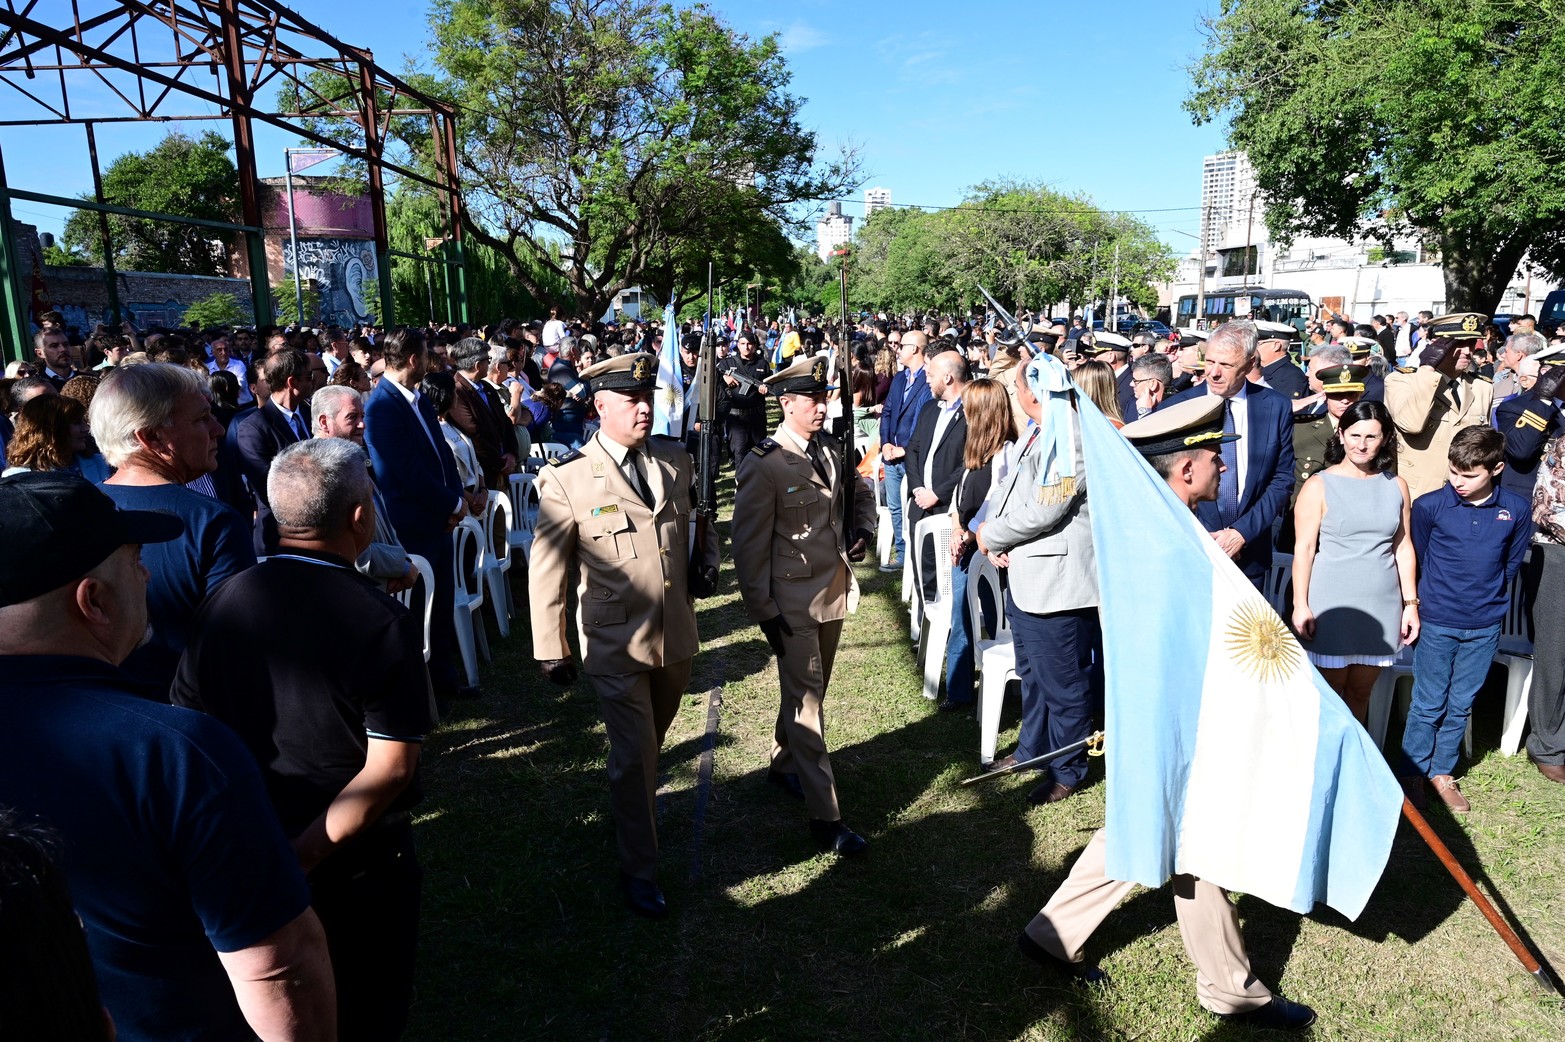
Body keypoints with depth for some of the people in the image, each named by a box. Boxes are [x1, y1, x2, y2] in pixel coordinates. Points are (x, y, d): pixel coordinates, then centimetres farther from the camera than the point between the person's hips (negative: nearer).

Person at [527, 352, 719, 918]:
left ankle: (630, 812, 52)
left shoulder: (674, 460, 1)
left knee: (651, 744, 24)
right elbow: (546, 569, -7)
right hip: (616, 644, -5)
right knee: (634, 756, 2)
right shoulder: (568, 477, -13)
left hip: (677, 636, 5)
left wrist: (706, 558, -4)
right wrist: (551, 650, -5)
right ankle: (639, 869, 22)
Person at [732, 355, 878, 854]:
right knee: (806, 703, -1)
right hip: (793, 601, -7)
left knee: (811, 691, 21)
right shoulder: (763, 465, -16)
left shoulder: (833, 449, 4)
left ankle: (783, 764, 43)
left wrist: (864, 530, 2)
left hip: (835, 590, 7)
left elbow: (860, 492, 23)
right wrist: (764, 612, -14)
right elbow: (749, 547, -14)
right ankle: (825, 815, 6)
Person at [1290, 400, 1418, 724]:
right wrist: (1300, 605, -10)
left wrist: (1411, 603, 9)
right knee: (1331, 692, 4)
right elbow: (1304, 549, -7)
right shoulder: (1319, 486, -5)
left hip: (1381, 608, 3)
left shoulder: (1397, 486, 7)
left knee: (1360, 691, 12)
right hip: (1331, 608, -3)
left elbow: (1403, 547, 11)